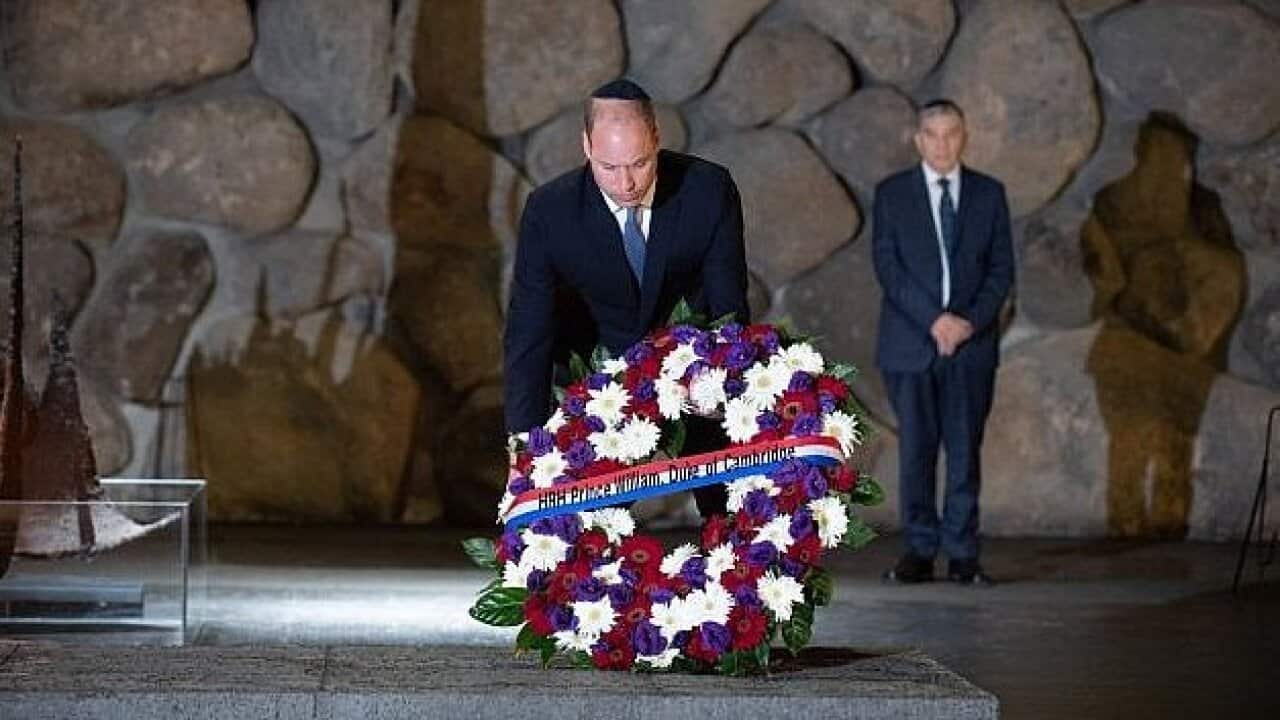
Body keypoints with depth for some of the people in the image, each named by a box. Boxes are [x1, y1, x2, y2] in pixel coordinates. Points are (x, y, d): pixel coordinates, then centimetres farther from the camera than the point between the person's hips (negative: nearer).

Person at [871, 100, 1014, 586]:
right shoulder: (891, 194, 5)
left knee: (965, 449, 0)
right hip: (911, 342, -1)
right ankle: (919, 551, 4)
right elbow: (887, 266, -3)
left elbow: (1001, 268, 6)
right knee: (915, 449, -1)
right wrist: (934, 319, -14)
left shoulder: (989, 194, 10)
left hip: (972, 343, 1)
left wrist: (972, 321, -10)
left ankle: (962, 555, 2)